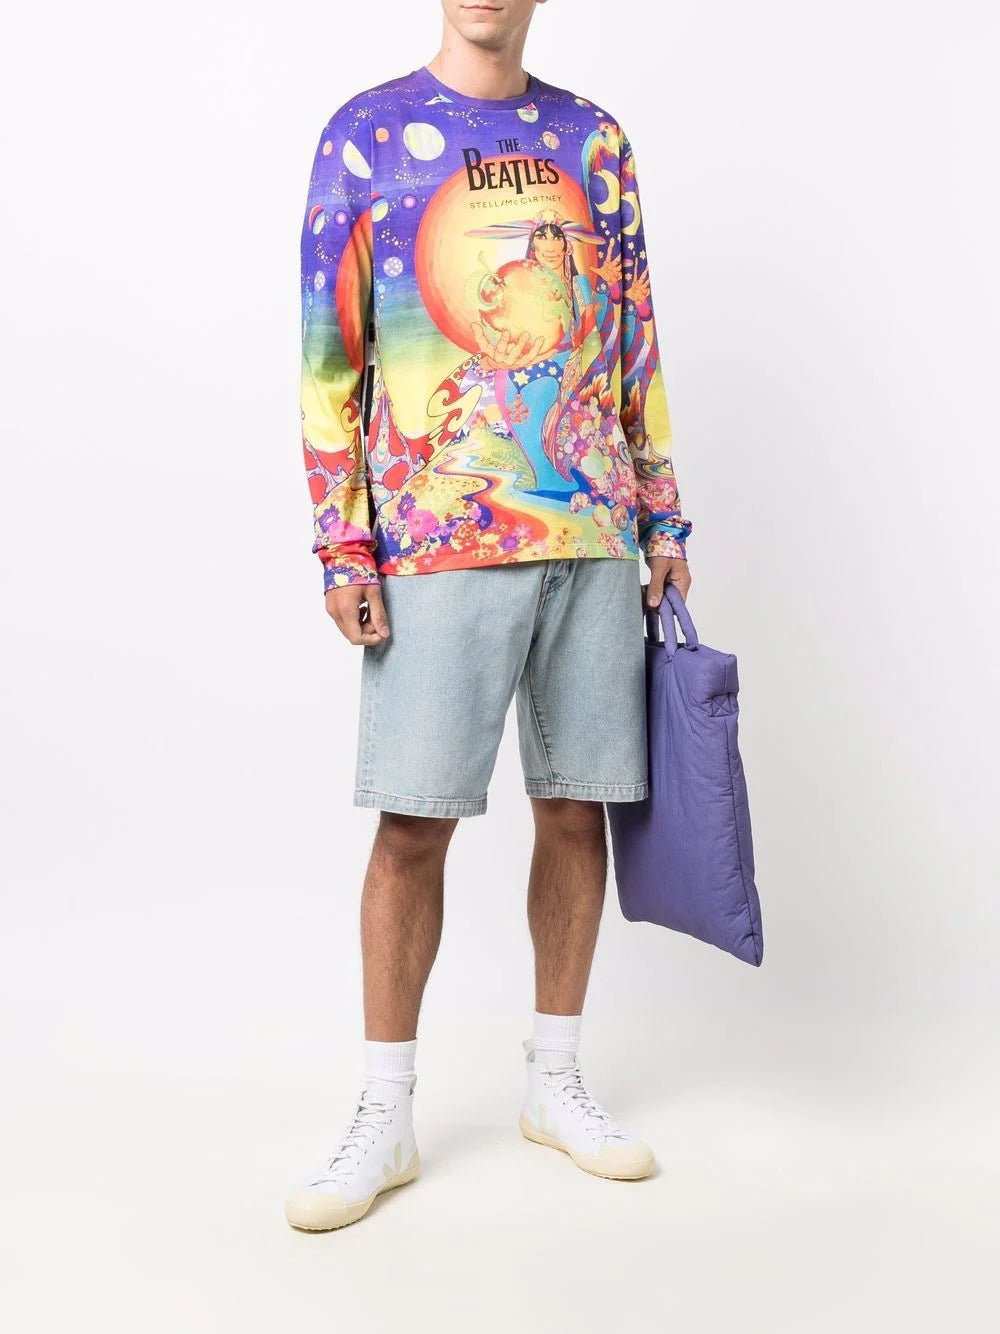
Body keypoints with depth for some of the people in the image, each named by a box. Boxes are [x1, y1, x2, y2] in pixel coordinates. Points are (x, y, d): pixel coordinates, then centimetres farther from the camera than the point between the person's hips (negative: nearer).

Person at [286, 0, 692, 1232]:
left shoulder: (592, 140, 14)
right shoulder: (365, 134, 5)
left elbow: (636, 345, 15)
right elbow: (331, 355, 1)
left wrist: (663, 517, 10)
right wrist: (343, 545, -5)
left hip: (593, 535, 3)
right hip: (437, 540, -3)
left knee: (576, 808, 7)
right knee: (412, 822, -2)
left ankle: (554, 1082, 22)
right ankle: (385, 1117, 11)